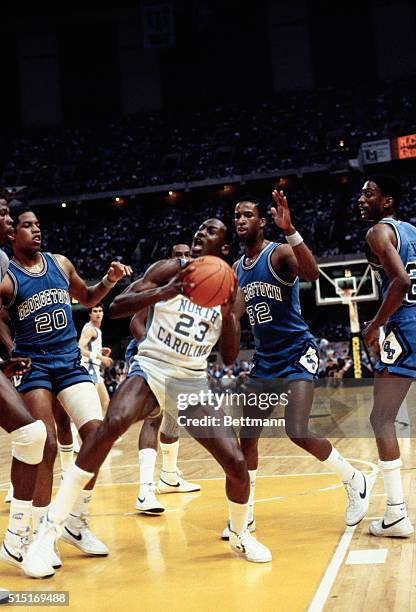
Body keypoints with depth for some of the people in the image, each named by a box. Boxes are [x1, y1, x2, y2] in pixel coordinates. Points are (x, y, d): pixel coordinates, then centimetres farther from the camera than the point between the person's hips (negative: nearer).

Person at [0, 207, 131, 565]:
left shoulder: (61, 264, 8)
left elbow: (87, 298, 23)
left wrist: (109, 281, 6)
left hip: (70, 361, 5)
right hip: (33, 364, -4)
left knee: (97, 434, -8)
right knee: (46, 446, -9)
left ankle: (76, 523, 8)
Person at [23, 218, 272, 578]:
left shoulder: (232, 294, 6)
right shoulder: (171, 270, -3)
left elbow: (229, 359, 1)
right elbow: (115, 308, -12)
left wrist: (228, 313, -15)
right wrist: (162, 293, -29)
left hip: (193, 382, 3)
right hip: (152, 368, -3)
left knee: (236, 462, -9)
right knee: (112, 423, -34)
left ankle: (240, 535, 24)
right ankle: (51, 528, -25)